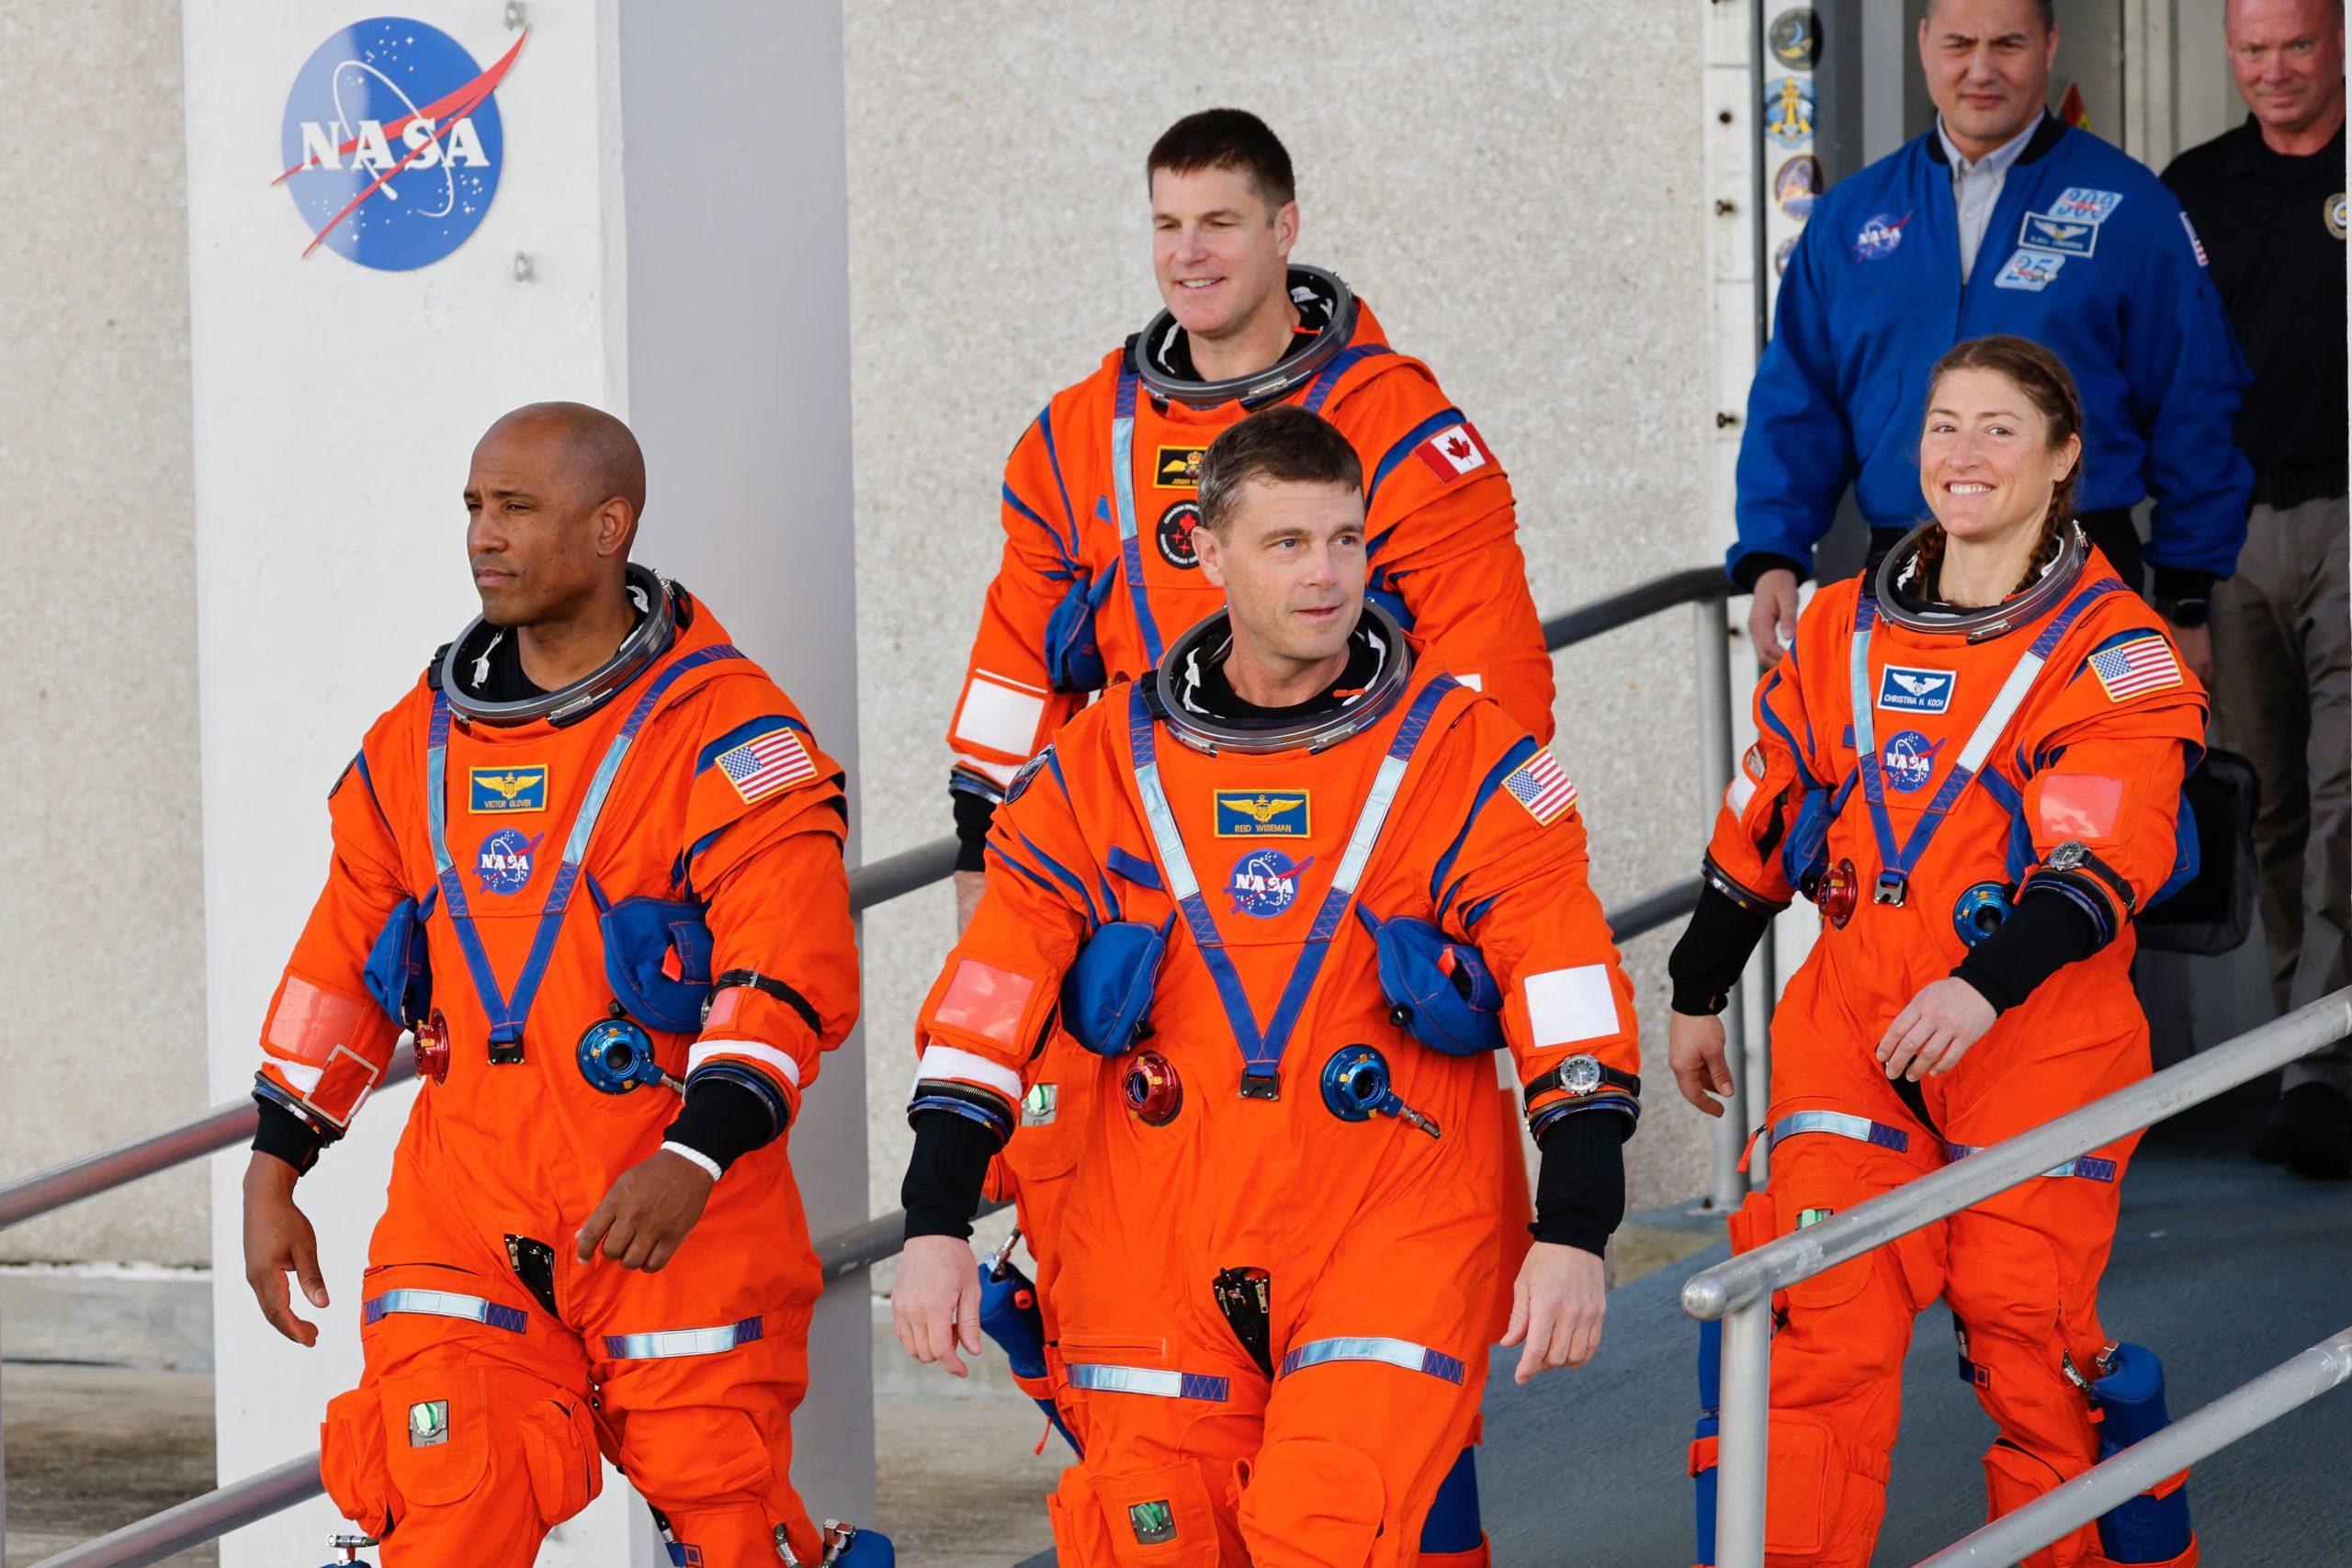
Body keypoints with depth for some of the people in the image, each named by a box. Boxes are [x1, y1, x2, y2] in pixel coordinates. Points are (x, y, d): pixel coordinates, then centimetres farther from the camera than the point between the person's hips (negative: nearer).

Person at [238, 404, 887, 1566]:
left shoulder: (725, 734, -7)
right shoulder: (420, 741, 12)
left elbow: (792, 979, -16)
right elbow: (341, 965, 19)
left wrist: (694, 1160, -28)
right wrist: (274, 1174, 14)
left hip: (685, 1223, -4)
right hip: (463, 1227, 4)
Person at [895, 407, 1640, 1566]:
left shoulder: (1464, 754, -2)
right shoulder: (1104, 761, 4)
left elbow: (1568, 996, -4)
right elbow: (990, 998, 4)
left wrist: (1573, 1236, -11)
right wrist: (936, 1227, -3)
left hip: (1397, 1222, -2)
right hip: (1160, 1239, 3)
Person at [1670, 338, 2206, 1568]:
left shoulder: (2109, 650, -4)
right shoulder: (1844, 627, 12)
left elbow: (2098, 863, -15)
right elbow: (1760, 820, 21)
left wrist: (1984, 986, -30)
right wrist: (1696, 993, 26)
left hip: (2035, 1041, -4)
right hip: (1851, 1026, 4)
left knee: (2028, 1335, -2)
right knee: (1813, 1321, -9)